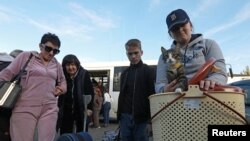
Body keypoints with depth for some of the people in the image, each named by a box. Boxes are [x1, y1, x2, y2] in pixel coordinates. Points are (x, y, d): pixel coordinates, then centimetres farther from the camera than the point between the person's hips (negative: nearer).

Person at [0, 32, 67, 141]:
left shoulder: (57, 64, 15)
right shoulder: (26, 56, 3)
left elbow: (62, 81, 29)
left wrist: (62, 88, 8)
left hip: (49, 109, 4)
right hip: (25, 108, -3)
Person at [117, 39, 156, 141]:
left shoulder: (148, 71, -2)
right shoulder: (124, 73, 15)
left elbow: (152, 94, -7)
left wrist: (150, 115, -13)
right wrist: (119, 114, 13)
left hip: (141, 116, -5)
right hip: (125, 116, 5)